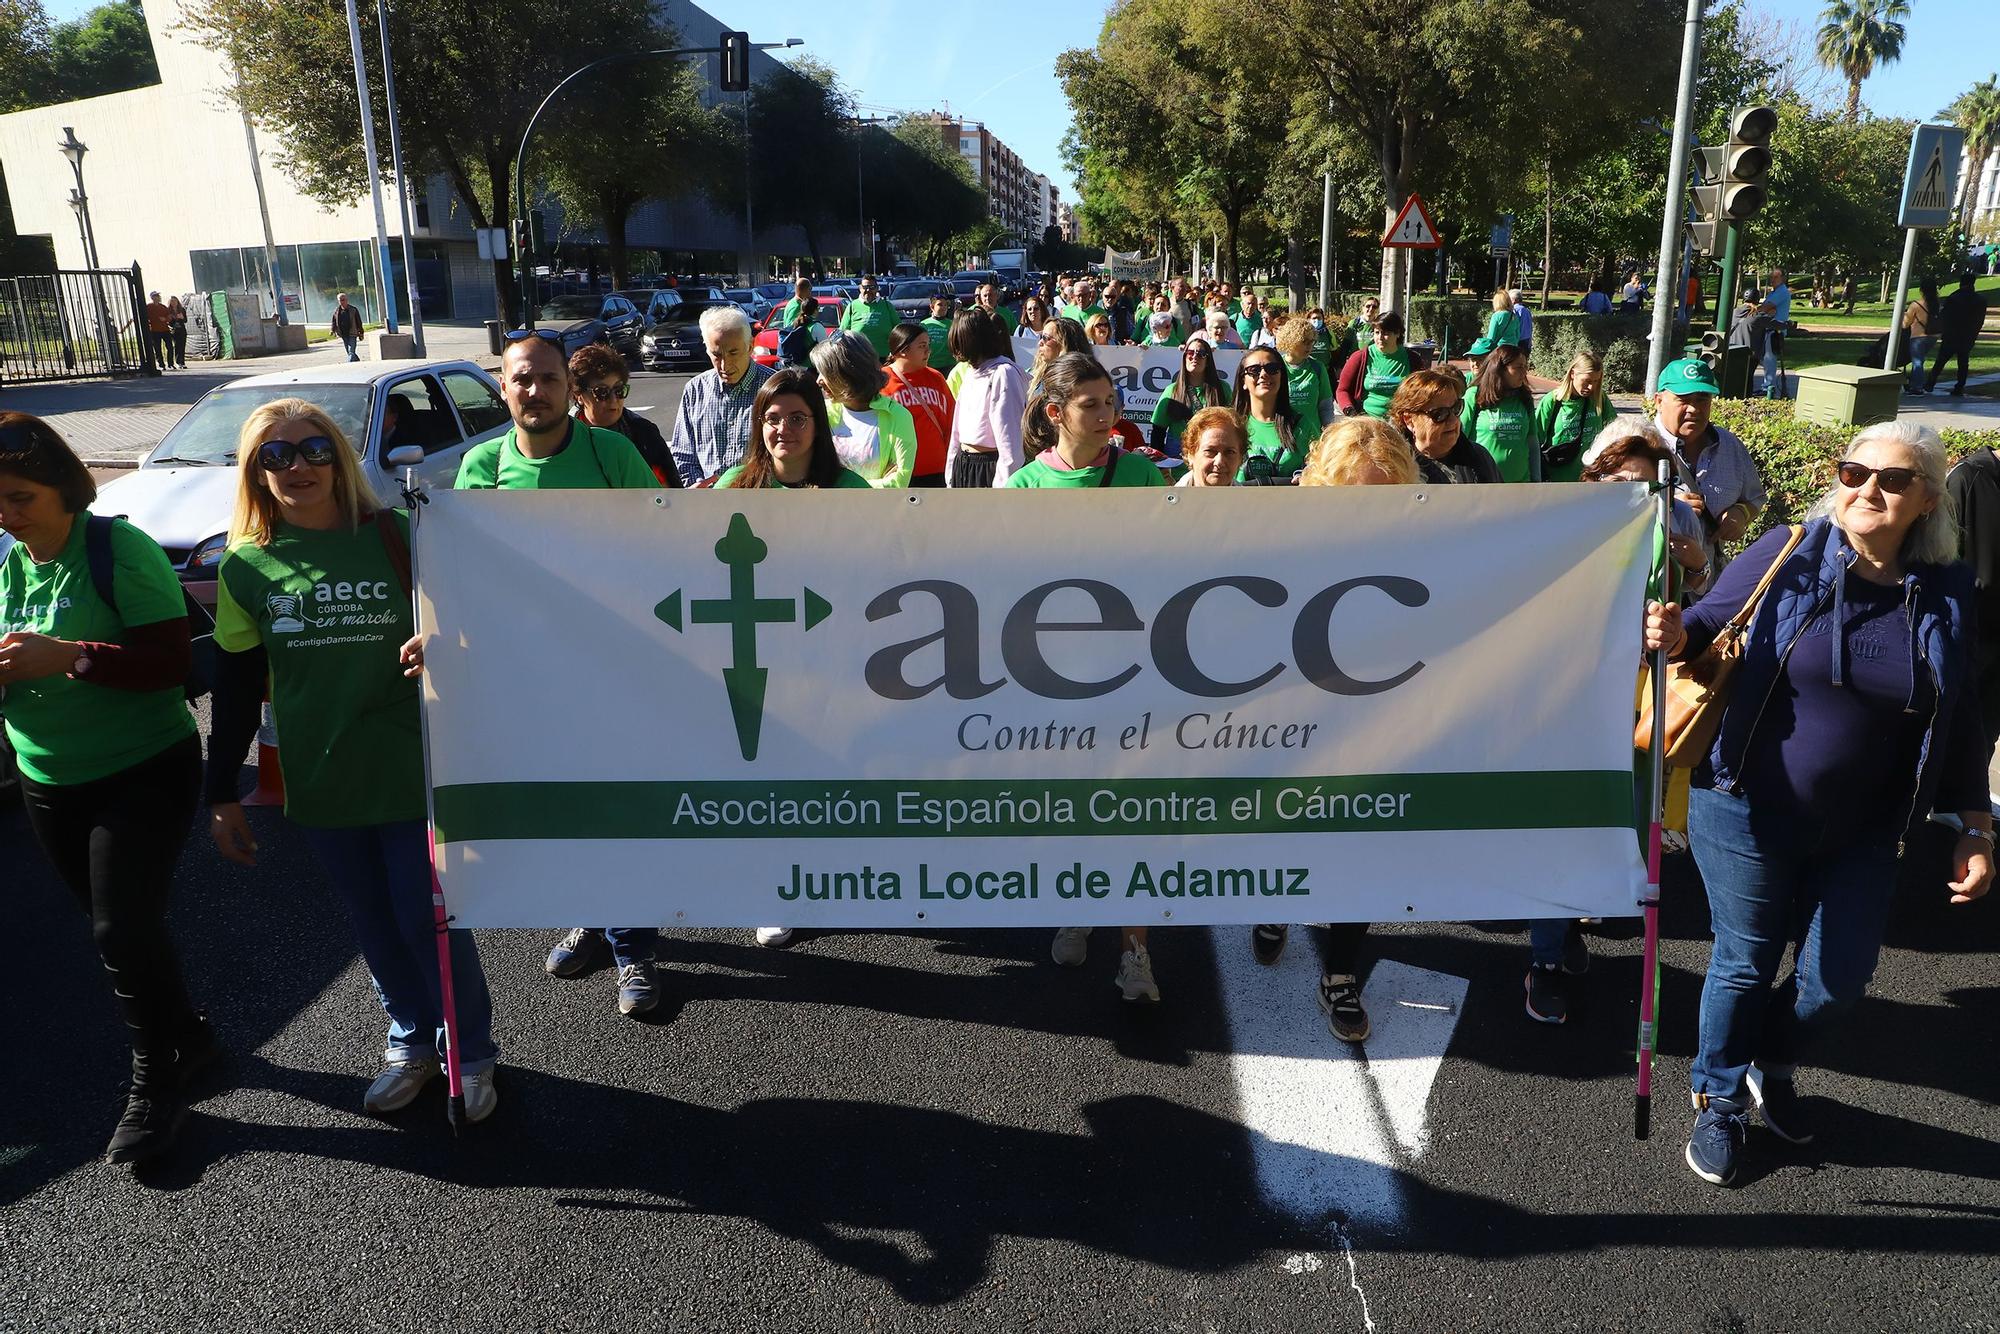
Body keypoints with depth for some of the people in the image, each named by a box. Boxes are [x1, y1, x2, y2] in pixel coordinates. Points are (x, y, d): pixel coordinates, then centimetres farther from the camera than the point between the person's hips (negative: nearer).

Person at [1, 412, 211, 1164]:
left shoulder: (121, 551, -15)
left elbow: (172, 659, -20)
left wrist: (67, 657, -30)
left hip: (144, 775, -7)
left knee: (124, 928, -8)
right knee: (114, 927, 14)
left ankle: (154, 1082, 11)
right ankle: (187, 1037, 34)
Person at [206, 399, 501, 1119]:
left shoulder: (397, 534, -6)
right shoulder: (246, 564, 2)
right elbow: (237, 685, 7)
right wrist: (222, 793, 8)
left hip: (412, 770, -3)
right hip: (320, 782, 3)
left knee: (428, 919, 4)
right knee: (374, 925, 14)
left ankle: (471, 1054, 25)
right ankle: (412, 1042, 35)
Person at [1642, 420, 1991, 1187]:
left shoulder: (1947, 594, -1)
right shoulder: (1786, 555, -10)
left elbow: (1959, 722, 6)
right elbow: (1710, 630, -5)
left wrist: (1975, 828, 5)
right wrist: (1675, 636, -30)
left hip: (1862, 835, 3)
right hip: (1749, 815, -3)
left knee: (1837, 980, 12)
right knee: (1744, 967, 10)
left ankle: (1774, 1070, 43)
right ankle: (1720, 1101, 33)